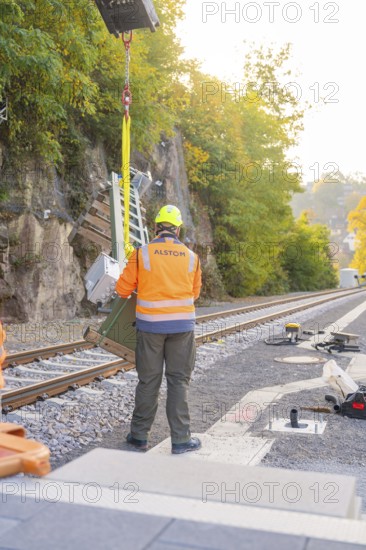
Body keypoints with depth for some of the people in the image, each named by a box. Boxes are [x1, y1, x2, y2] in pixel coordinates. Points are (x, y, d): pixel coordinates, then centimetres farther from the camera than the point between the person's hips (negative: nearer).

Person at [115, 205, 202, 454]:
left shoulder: (141, 254, -6)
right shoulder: (192, 257, 1)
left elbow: (123, 289, 0)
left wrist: (141, 290, 22)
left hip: (150, 325, -1)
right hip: (182, 326, 1)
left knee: (148, 381, 10)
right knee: (179, 382, 8)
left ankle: (140, 435, 20)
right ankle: (181, 439, 12)